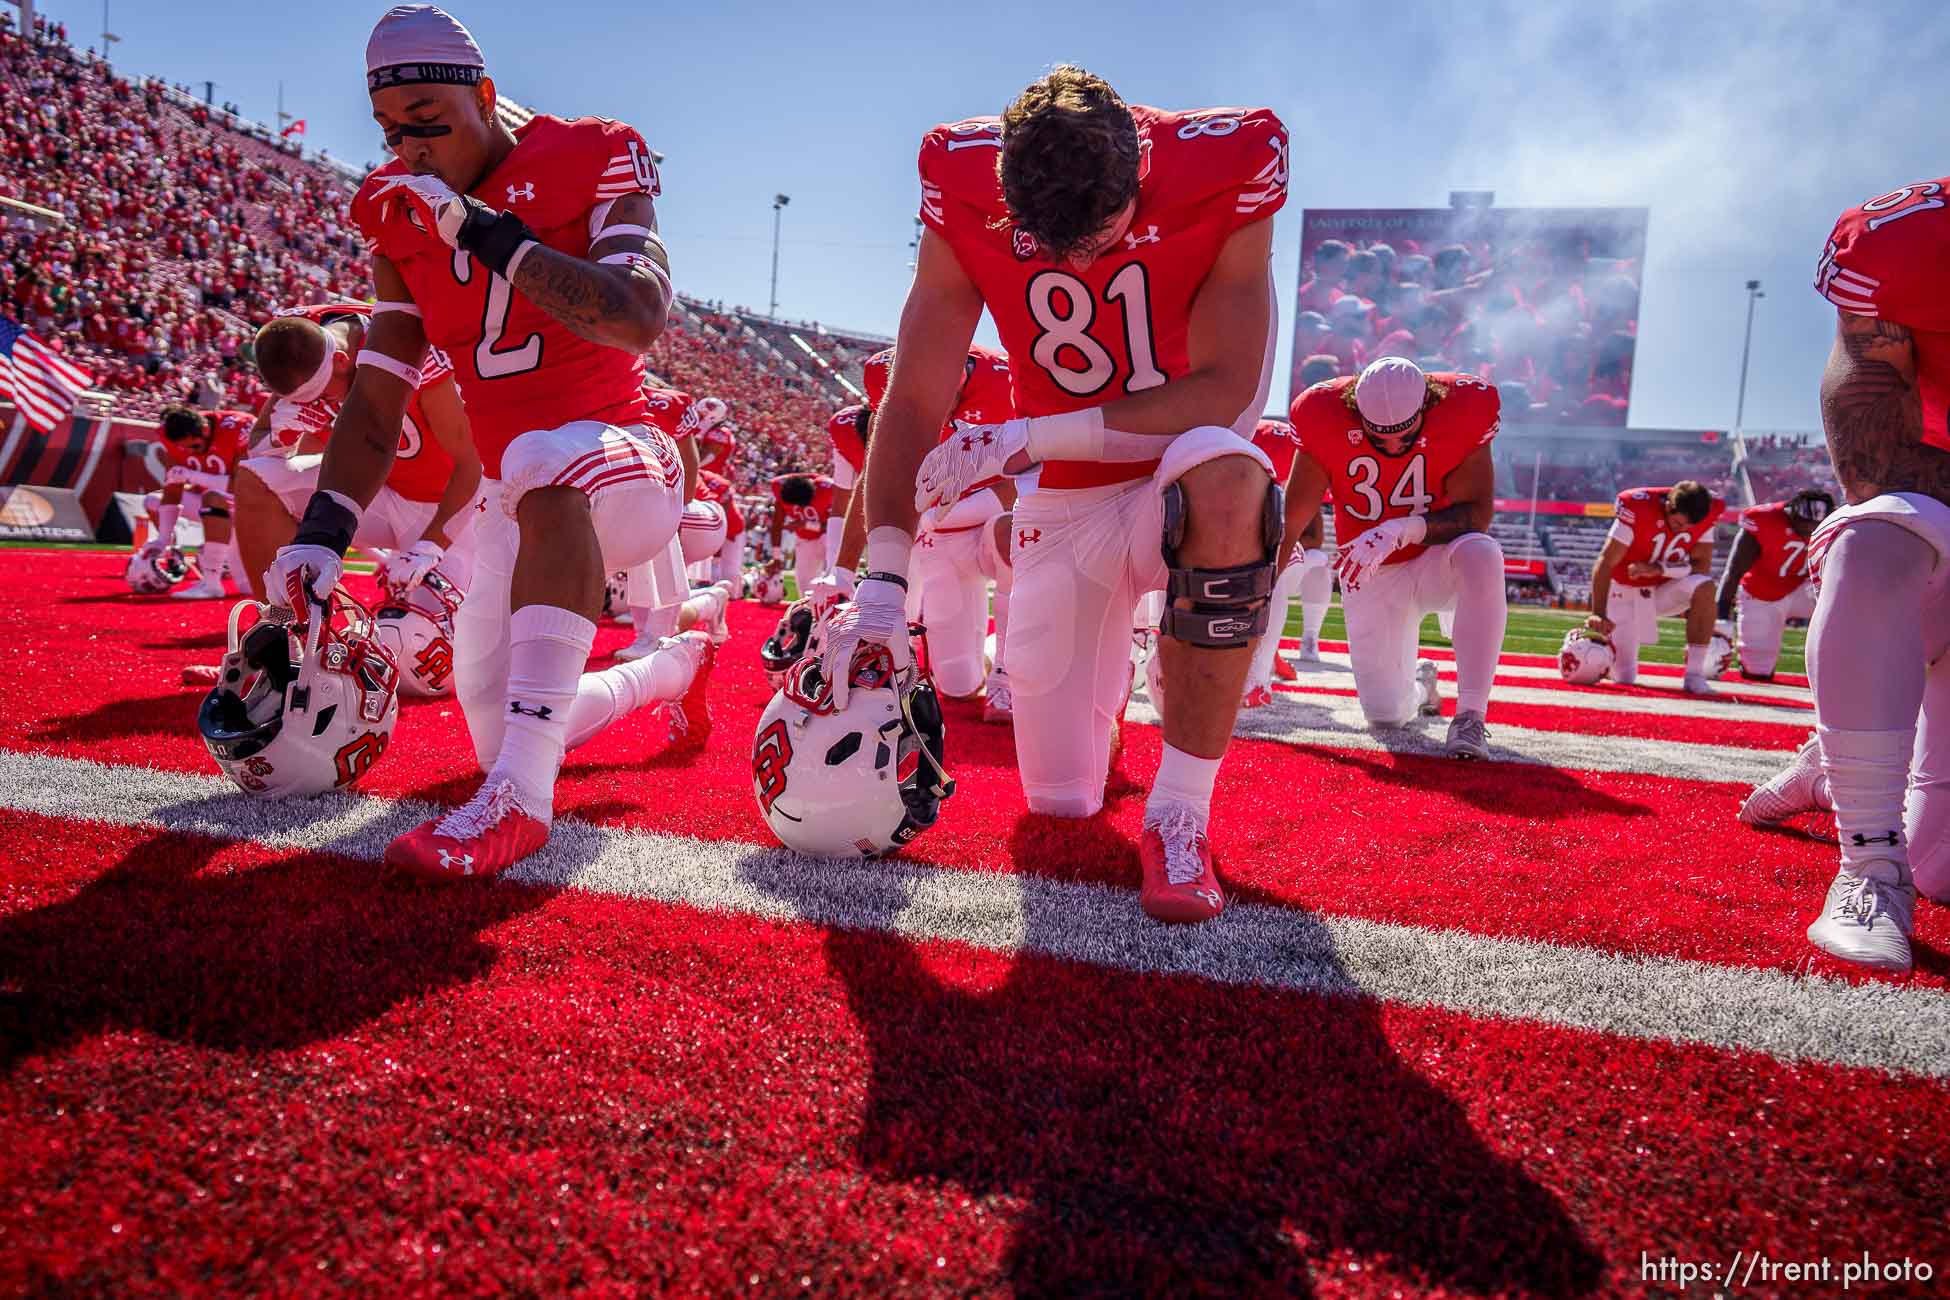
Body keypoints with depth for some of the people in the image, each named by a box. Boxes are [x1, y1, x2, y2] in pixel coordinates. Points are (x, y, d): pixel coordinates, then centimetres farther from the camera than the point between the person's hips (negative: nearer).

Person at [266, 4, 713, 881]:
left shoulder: (588, 164, -8)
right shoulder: (403, 216, 6)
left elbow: (641, 319, -27)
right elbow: (375, 406, 4)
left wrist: (486, 231, -26)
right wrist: (322, 532, -8)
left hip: (619, 458, -6)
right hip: (525, 502, 6)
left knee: (547, 466, -43)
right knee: (500, 734, 5)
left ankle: (519, 795, -42)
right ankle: (676, 668, 33)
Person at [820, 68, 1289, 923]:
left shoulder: (1225, 169, -19)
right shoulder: (967, 195, -14)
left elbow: (1221, 396, -25)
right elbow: (912, 407, -14)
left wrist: (1026, 439, -28)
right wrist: (883, 582, -23)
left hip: (1181, 490, -2)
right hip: (1063, 506, 2)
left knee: (1225, 471, -42)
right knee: (1060, 799, 4)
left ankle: (1180, 817, -28)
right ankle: (1102, 676, 41)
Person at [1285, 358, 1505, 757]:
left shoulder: (1462, 411, -19)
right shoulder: (1326, 419, -18)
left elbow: (1475, 514, -20)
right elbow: (1288, 525, -13)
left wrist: (1402, 530, -36)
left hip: (1436, 563, -1)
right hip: (1371, 576, 1)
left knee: (1481, 554, -38)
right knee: (1386, 716, -1)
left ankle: (1470, 716, -31)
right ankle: (1418, 683, 40)